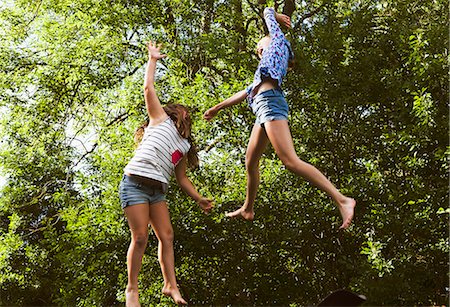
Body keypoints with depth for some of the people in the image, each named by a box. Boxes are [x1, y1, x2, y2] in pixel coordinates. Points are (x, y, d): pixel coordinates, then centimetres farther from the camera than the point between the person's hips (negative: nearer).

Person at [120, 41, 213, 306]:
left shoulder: (185, 146, 23)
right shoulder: (161, 118, 11)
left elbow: (182, 177, 22)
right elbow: (149, 88, 5)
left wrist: (199, 199, 13)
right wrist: (153, 59, 12)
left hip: (158, 190, 6)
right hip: (135, 183, -6)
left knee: (167, 236, -3)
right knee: (140, 237, -10)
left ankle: (171, 285, 0)